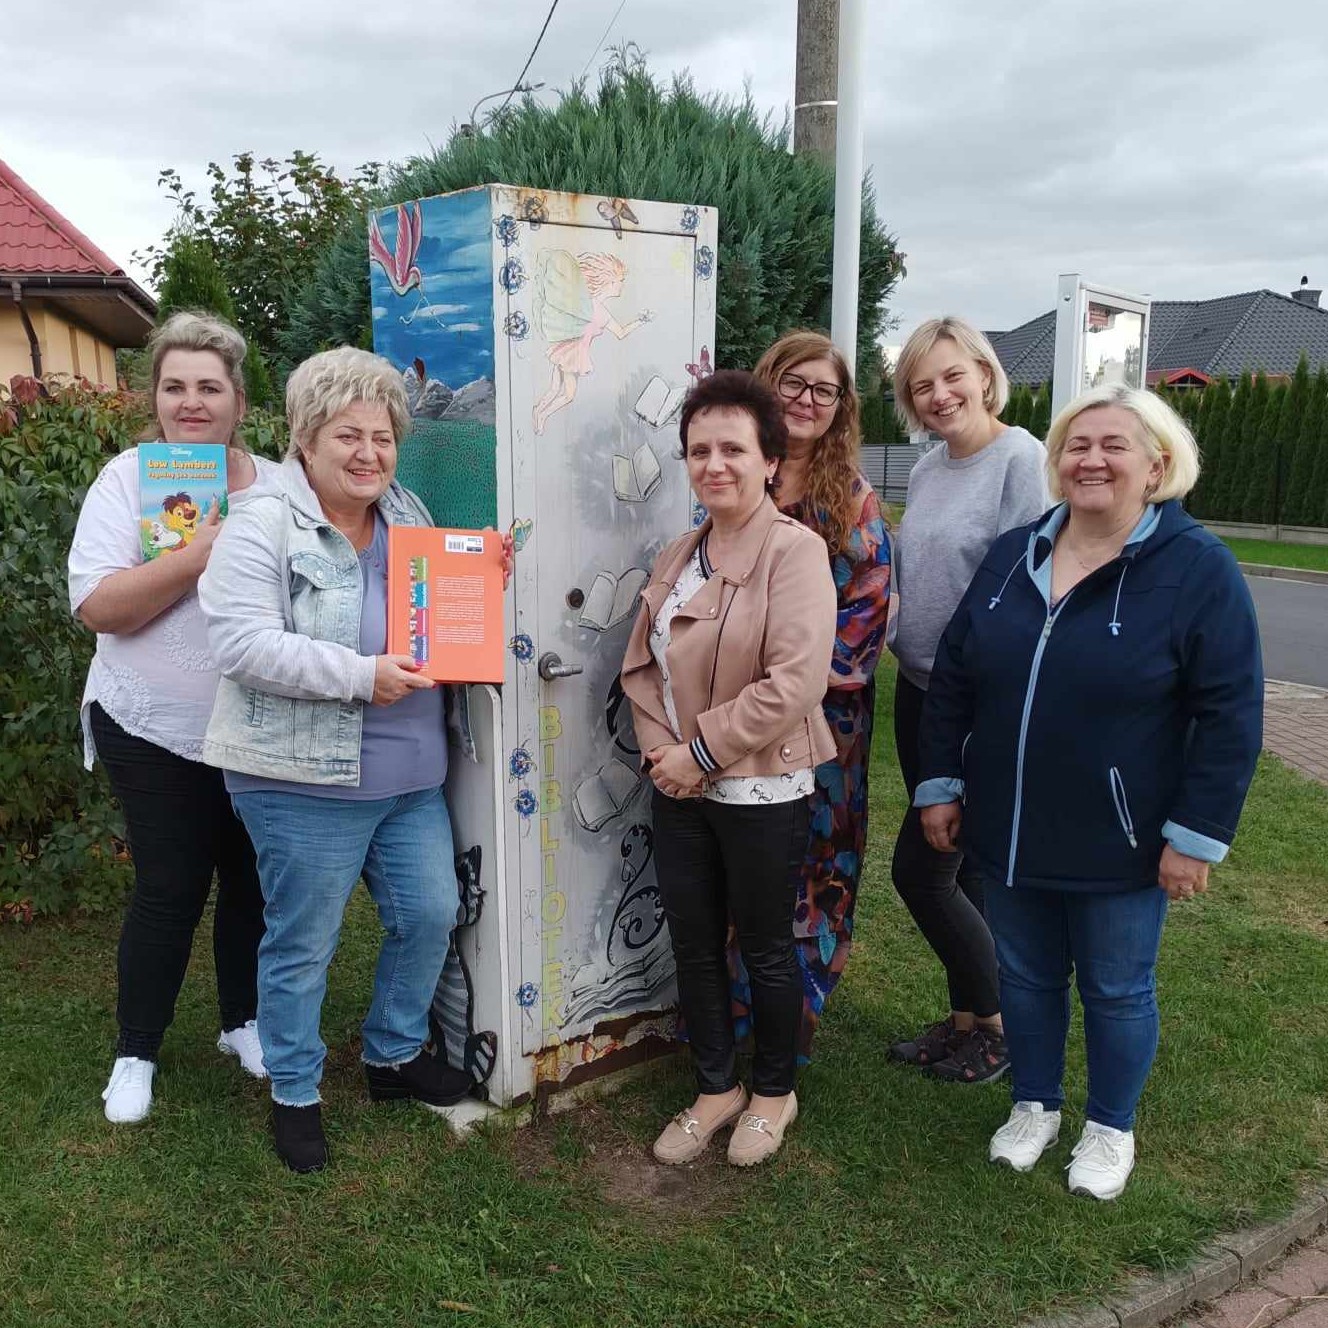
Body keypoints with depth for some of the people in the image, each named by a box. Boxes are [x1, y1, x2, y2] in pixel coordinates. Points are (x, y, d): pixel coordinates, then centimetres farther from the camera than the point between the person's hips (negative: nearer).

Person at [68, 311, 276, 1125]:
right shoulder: (128, 479, -7)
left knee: (253, 881, 13)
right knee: (170, 892, 2)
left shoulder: (281, 488, 2)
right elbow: (98, 606, -17)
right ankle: (136, 1053, 23)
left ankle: (245, 1020, 35)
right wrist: (202, 553, -26)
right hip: (156, 731, -3)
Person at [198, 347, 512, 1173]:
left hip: (412, 774, 7)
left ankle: (395, 1053, 36)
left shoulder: (409, 516, 10)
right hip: (304, 781, -6)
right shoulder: (261, 530, -11)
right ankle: (294, 1092, 27)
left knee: (430, 913, 14)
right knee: (304, 941, 7)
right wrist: (360, 675, -26)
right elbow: (244, 644, -21)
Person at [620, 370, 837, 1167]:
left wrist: (702, 751, -18)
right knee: (694, 946, 16)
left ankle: (775, 1092, 35)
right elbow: (643, 664, 10)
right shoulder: (679, 557, 9)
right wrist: (660, 748, -6)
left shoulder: (795, 550, -15)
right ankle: (717, 1087, 36)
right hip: (679, 790, 7)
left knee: (765, 950, 11)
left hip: (762, 791, -6)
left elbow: (796, 680, -24)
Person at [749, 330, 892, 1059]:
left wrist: (822, 667, -13)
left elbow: (870, 599, -4)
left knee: (818, 854, 6)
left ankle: (801, 1006, 22)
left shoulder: (852, 496, 1)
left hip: (827, 708, -1)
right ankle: (737, 999, 24)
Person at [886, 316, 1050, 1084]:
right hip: (919, 692, 7)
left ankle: (1002, 1021, 17)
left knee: (919, 869, -4)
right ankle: (965, 1020, 30)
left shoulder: (1022, 460, -14)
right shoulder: (927, 472, 10)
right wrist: (908, 657, 8)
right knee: (958, 869, 15)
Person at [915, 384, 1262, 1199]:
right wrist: (940, 785, 6)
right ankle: (1035, 1105, 42)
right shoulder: (1013, 555, 3)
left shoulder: (1199, 568, -12)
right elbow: (953, 675, 9)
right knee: (1024, 977, 19)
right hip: (1009, 835, 4)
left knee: (1116, 990, 14)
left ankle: (1112, 1129, 38)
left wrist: (1197, 834, -14)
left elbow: (1231, 714, -13)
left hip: (1119, 848, -4)